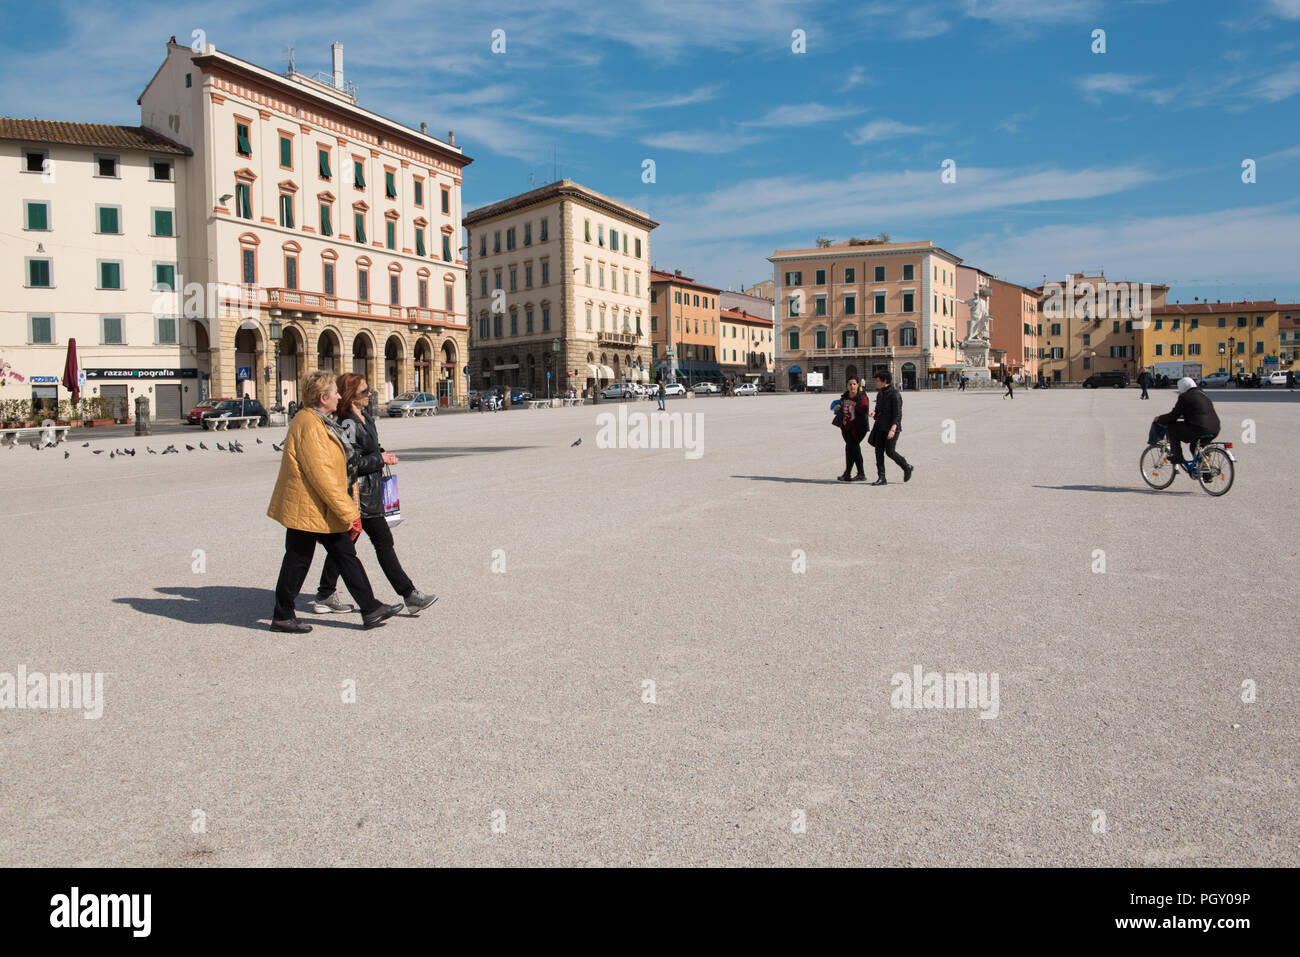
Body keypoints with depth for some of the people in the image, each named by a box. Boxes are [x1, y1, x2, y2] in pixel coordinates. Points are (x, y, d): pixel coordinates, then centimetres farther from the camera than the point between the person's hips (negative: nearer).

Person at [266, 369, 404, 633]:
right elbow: (321, 475, -25)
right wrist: (349, 512, -22)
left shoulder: (319, 421, 13)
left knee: (346, 556, 9)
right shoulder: (308, 425, -21)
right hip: (307, 509, -10)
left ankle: (370, 609, 12)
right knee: (297, 561, 3)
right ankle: (282, 617, 17)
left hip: (324, 510, 10)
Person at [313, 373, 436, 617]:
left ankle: (325, 597, 21)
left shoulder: (364, 416, 12)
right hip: (360, 494, -10)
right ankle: (409, 595, 0)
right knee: (383, 542, -5)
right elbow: (349, 464, -21)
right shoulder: (348, 424, -18)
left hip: (368, 493, 10)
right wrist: (380, 459, -12)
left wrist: (382, 454, 7)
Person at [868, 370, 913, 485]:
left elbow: (898, 415, -18)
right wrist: (874, 413, 2)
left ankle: (907, 468, 18)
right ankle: (881, 478, 4)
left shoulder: (894, 395, -14)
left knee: (889, 451, -7)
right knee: (879, 451, 1)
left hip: (892, 428, -8)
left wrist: (892, 429, -28)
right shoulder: (879, 394, 12)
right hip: (881, 427, 8)